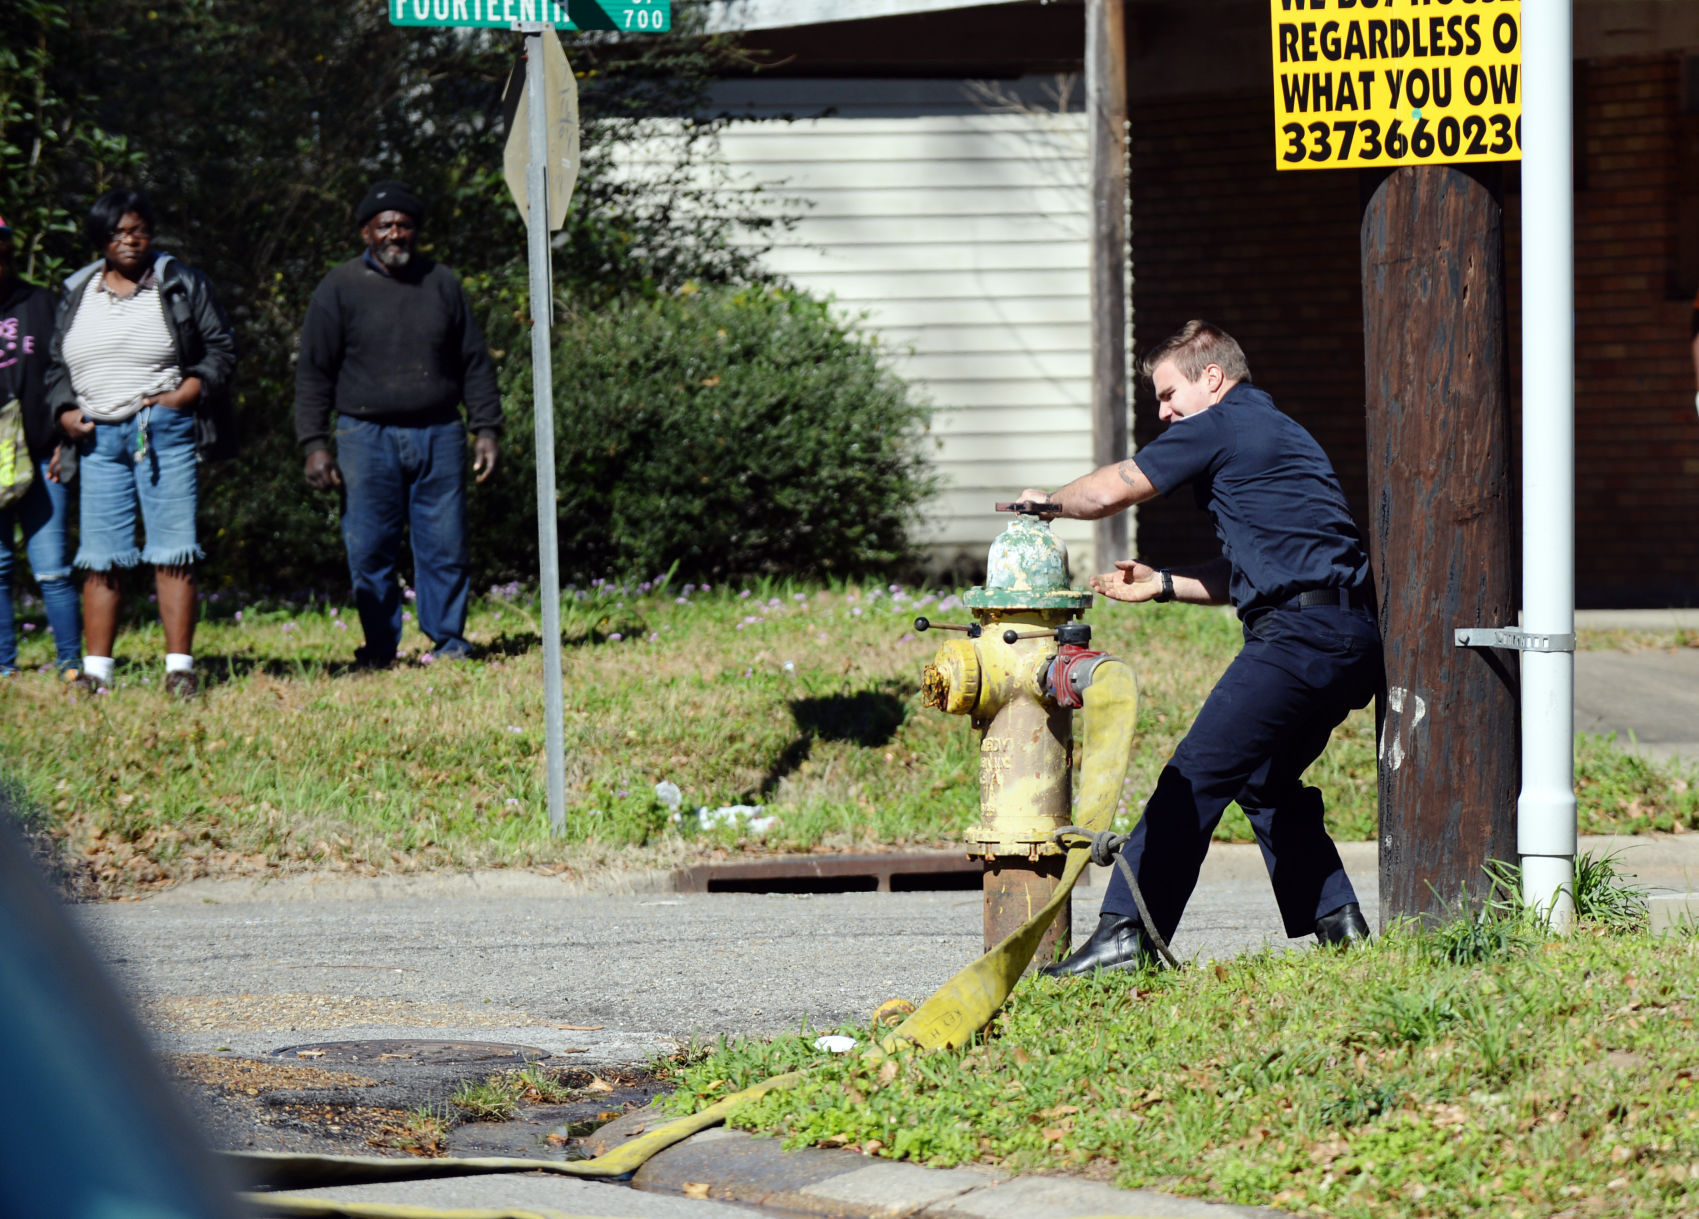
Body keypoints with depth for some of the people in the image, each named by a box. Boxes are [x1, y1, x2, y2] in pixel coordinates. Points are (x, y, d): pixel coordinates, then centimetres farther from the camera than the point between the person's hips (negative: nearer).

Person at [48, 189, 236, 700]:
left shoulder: (182, 286, 7)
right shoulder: (77, 295, 15)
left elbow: (221, 347, 7)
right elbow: (57, 365, 22)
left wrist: (186, 394, -6)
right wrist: (65, 411, 4)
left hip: (164, 431, -3)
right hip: (99, 436, 3)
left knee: (173, 551, -7)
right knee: (101, 556, 0)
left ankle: (179, 667, -5)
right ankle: (96, 669, 3)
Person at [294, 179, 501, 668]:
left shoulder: (441, 284, 11)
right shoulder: (340, 290, 4)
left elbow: (474, 363, 16)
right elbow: (314, 372, 4)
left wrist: (486, 429, 10)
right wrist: (314, 444, -4)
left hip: (438, 435, 2)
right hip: (367, 437, -2)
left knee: (445, 546, 0)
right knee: (370, 550, -2)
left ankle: (448, 640, 11)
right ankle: (380, 648, 8)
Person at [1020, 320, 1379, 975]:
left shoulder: (1221, 425, -1)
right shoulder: (1280, 434, 28)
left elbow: (1109, 491, 2)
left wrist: (1048, 501, 21)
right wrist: (1162, 583, 25)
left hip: (1300, 634, -10)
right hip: (1354, 637, 10)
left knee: (1196, 776, -10)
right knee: (1265, 780, 22)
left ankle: (1127, 932, -14)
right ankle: (1338, 923, 17)